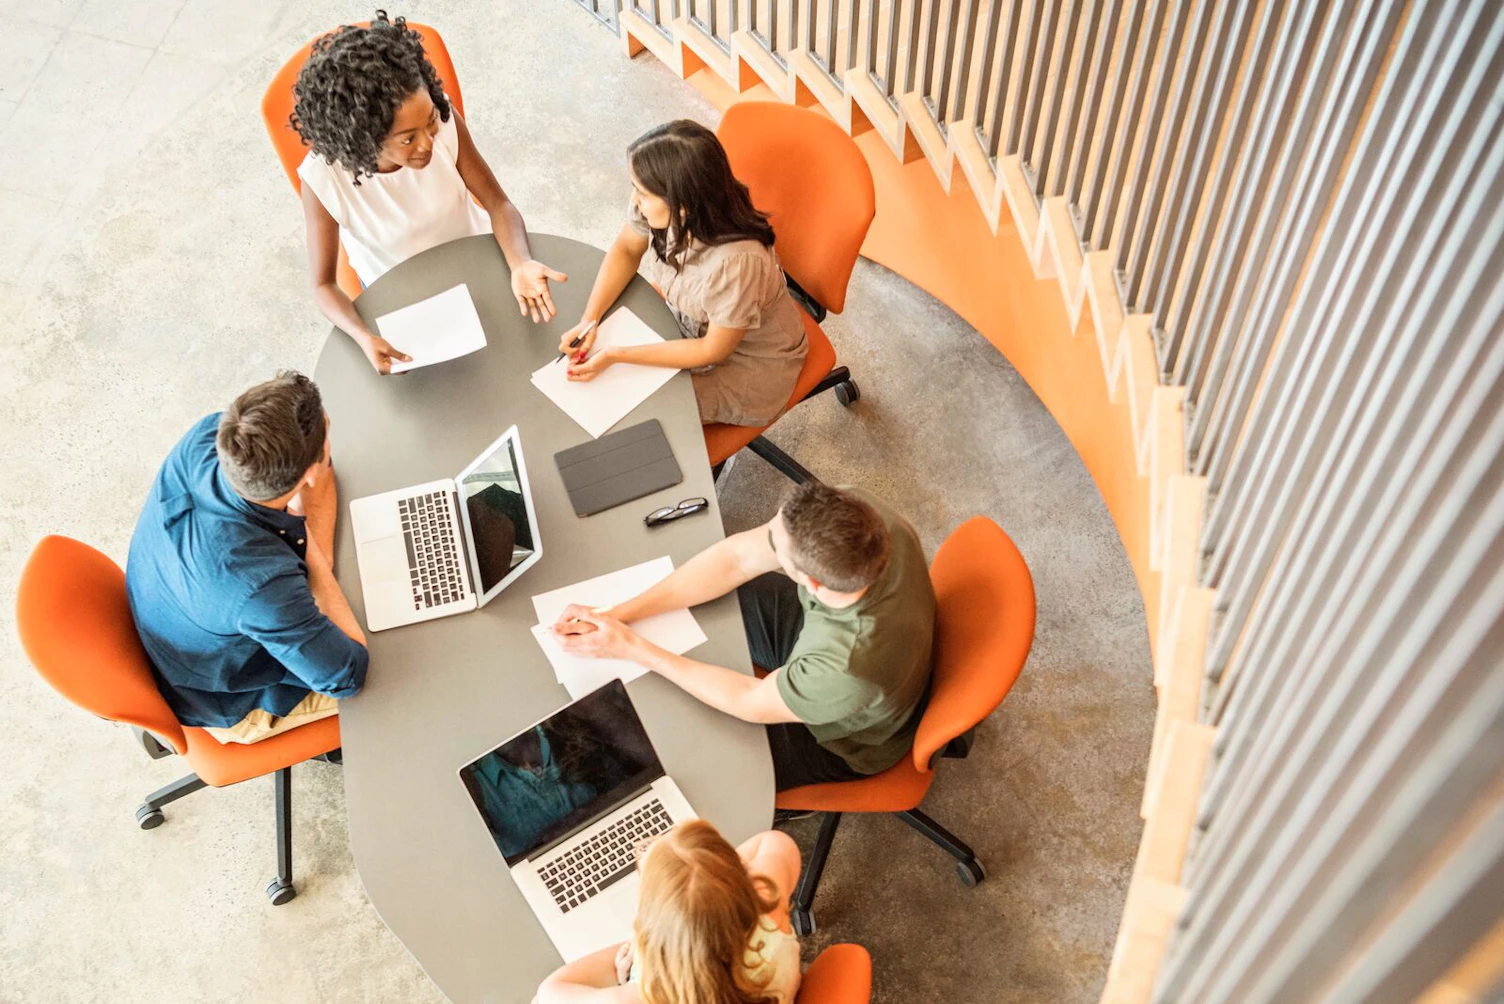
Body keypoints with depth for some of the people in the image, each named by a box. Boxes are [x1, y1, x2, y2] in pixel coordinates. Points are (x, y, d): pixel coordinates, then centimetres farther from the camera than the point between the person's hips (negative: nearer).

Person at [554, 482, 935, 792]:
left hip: (841, 740, -5)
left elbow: (750, 702, -27)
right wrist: (618, 614, -22)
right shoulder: (856, 512, -33)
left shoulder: (850, 672, -47)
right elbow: (737, 557, -20)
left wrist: (631, 648, -23)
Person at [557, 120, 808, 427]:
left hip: (749, 365, -6)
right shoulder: (660, 204, -24)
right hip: (692, 325, 6)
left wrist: (616, 355, -24)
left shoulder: (737, 262, -41)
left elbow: (713, 350, -25)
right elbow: (626, 249, -1)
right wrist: (589, 321, -14)